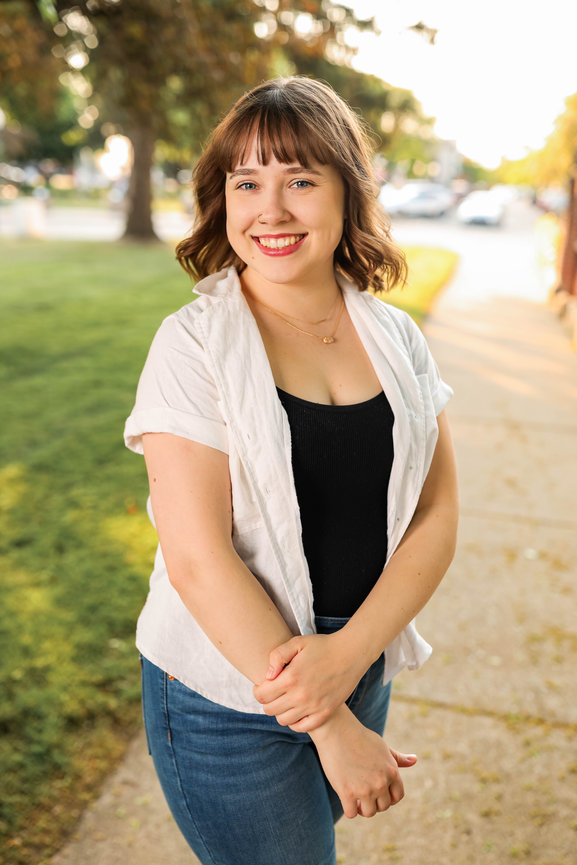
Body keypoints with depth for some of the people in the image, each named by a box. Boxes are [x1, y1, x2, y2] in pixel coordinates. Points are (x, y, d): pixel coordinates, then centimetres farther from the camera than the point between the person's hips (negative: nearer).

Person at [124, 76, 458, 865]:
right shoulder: (193, 344, -15)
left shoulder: (396, 339, -2)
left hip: (364, 666, 5)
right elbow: (198, 557, -20)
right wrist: (332, 728, -16)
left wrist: (349, 654, -19)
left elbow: (435, 518, -4)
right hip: (227, 693, -4)